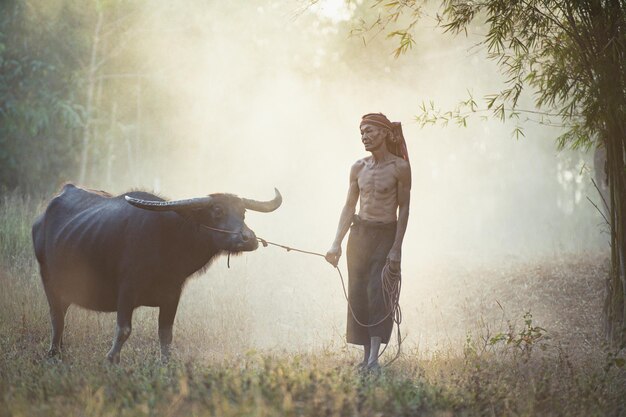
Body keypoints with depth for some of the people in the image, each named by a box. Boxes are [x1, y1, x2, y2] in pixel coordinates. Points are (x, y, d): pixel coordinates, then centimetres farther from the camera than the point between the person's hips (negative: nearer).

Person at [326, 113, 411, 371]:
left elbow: (404, 208, -5)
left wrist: (396, 248, -11)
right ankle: (366, 356, 10)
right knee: (357, 293, 2)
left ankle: (374, 358, -15)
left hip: (387, 234, -5)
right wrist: (337, 243, 3)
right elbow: (349, 206, 11)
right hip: (360, 233, 5)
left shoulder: (399, 167, -6)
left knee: (378, 291, -12)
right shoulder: (358, 168, 8)